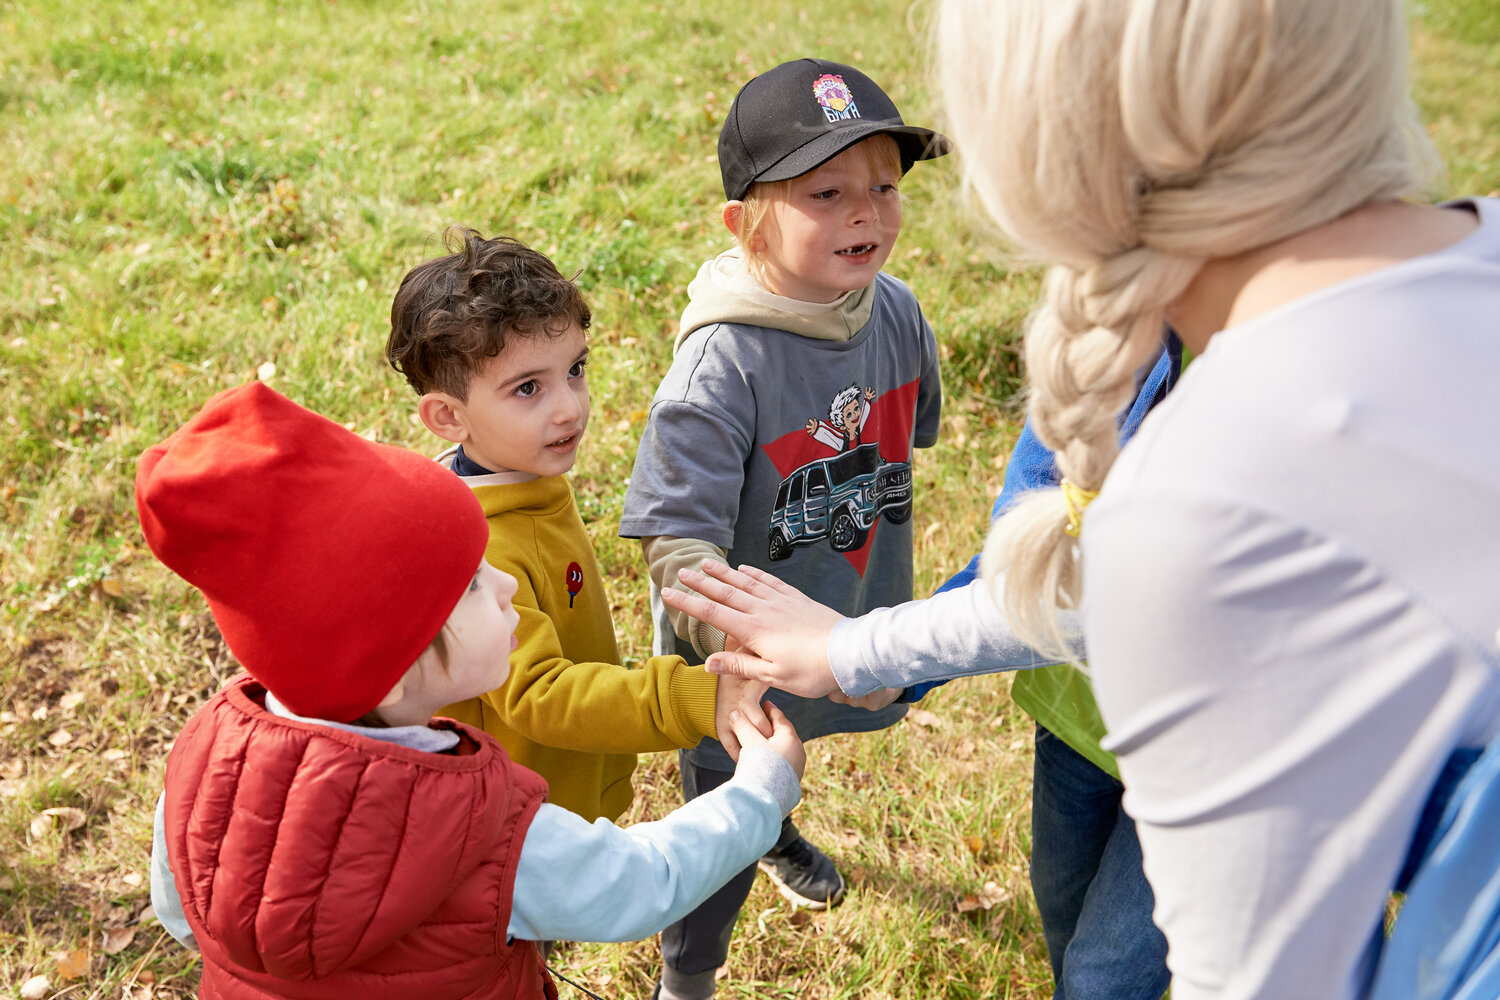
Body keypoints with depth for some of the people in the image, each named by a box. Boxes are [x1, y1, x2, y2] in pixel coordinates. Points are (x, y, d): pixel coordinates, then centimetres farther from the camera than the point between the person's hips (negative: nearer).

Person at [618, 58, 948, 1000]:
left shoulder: (898, 312, -12)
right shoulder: (723, 365, -33)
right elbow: (678, 542, -32)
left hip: (847, 625, 6)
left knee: (785, 750, 36)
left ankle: (777, 828, 71)